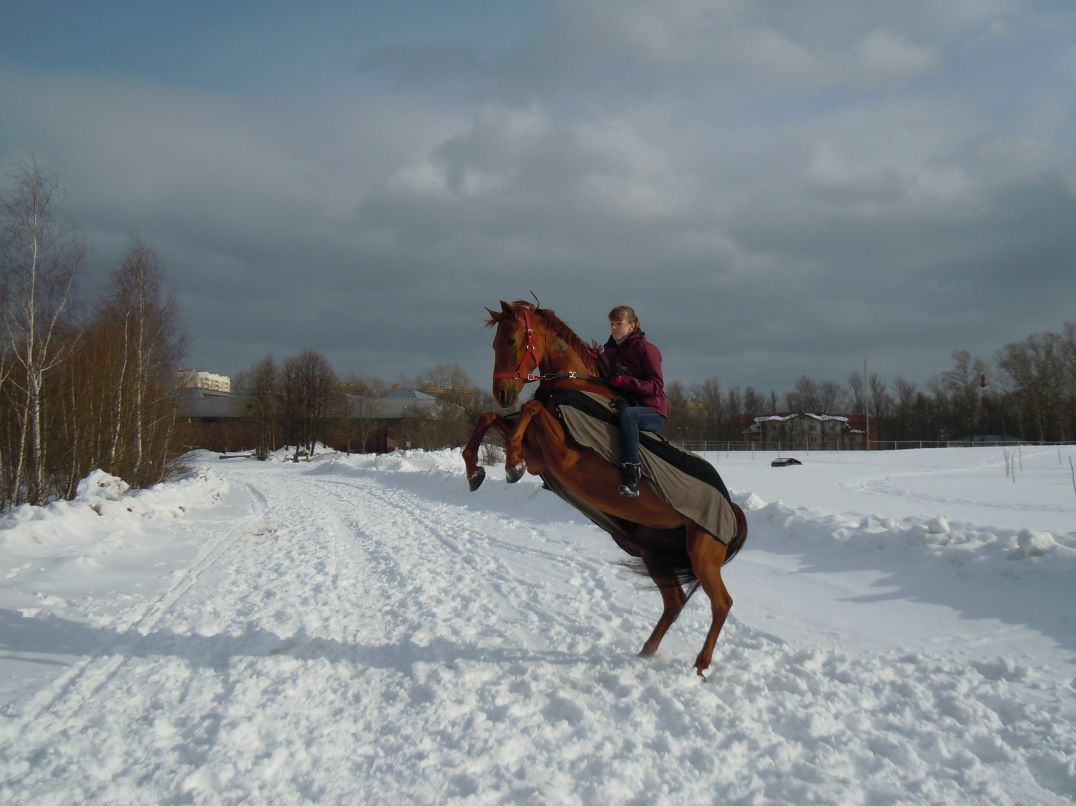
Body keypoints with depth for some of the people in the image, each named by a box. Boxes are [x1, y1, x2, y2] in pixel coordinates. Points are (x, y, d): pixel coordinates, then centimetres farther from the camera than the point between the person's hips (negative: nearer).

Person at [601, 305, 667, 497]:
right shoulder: (610, 350, 14)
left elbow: (656, 387, -14)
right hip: (624, 405, 7)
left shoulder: (644, 348, -6)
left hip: (653, 412, -7)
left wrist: (623, 380, -24)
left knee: (627, 414, -39)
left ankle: (631, 476, -45)